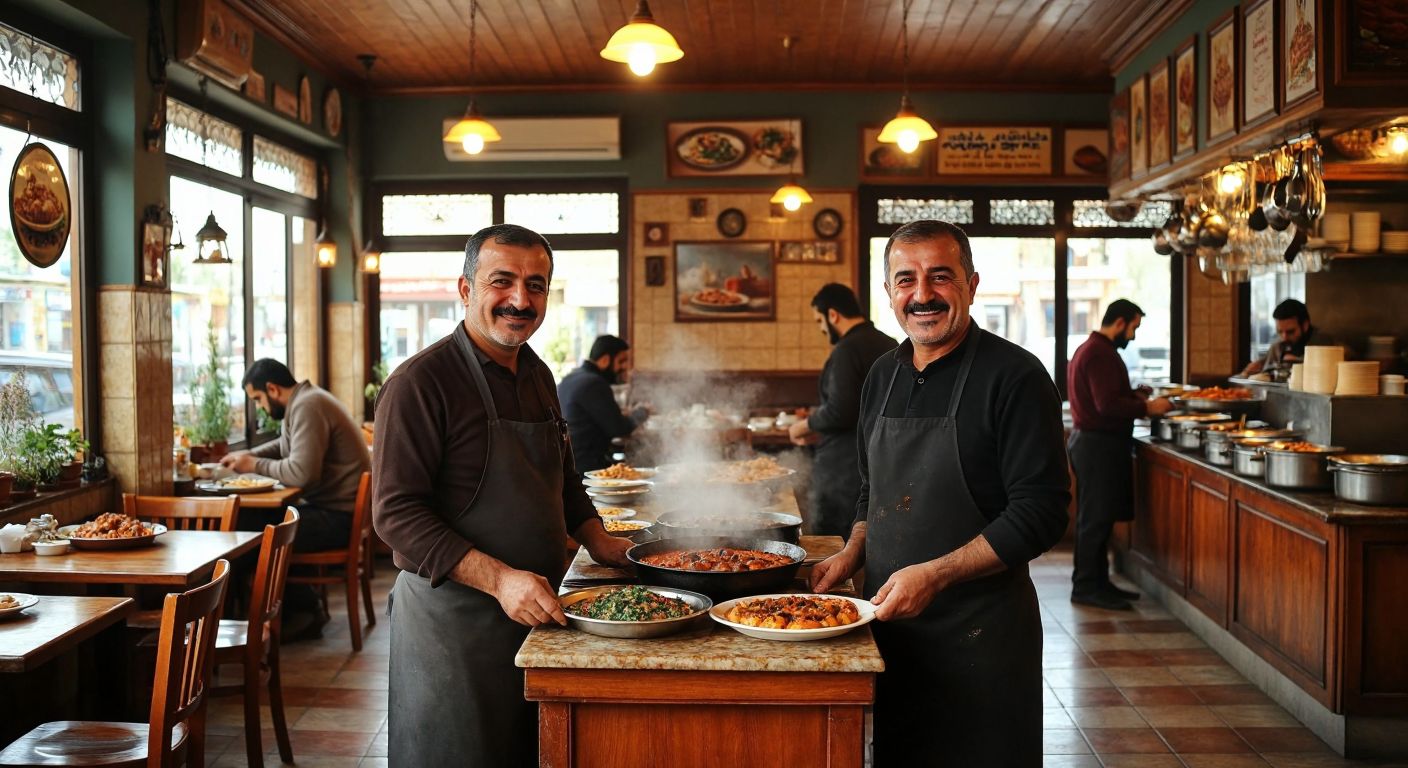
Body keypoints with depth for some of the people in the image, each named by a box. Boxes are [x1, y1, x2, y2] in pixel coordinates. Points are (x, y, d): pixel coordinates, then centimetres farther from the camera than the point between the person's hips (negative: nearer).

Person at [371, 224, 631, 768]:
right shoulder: (422, 380, -16)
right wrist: (498, 579, -27)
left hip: (537, 611, 7)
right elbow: (397, 513, -20)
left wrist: (597, 540, 6)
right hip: (451, 615, -7)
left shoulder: (538, 376, 9)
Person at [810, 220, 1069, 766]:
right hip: (887, 620, 6)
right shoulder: (882, 376, 8)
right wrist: (852, 555, 2)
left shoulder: (1014, 376, -13)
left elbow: (1041, 512, -18)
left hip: (980, 632, -6)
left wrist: (935, 574, -23)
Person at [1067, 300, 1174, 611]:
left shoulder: (1089, 349, 17)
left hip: (1091, 441, 11)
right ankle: (1087, 586, 0)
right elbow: (1109, 405, -24)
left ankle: (1096, 582, 20)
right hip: (1099, 444, -11)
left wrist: (1134, 396, 13)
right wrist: (1147, 407, -14)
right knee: (1096, 519, -6)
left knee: (1096, 518, 14)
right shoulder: (1101, 353, -17)